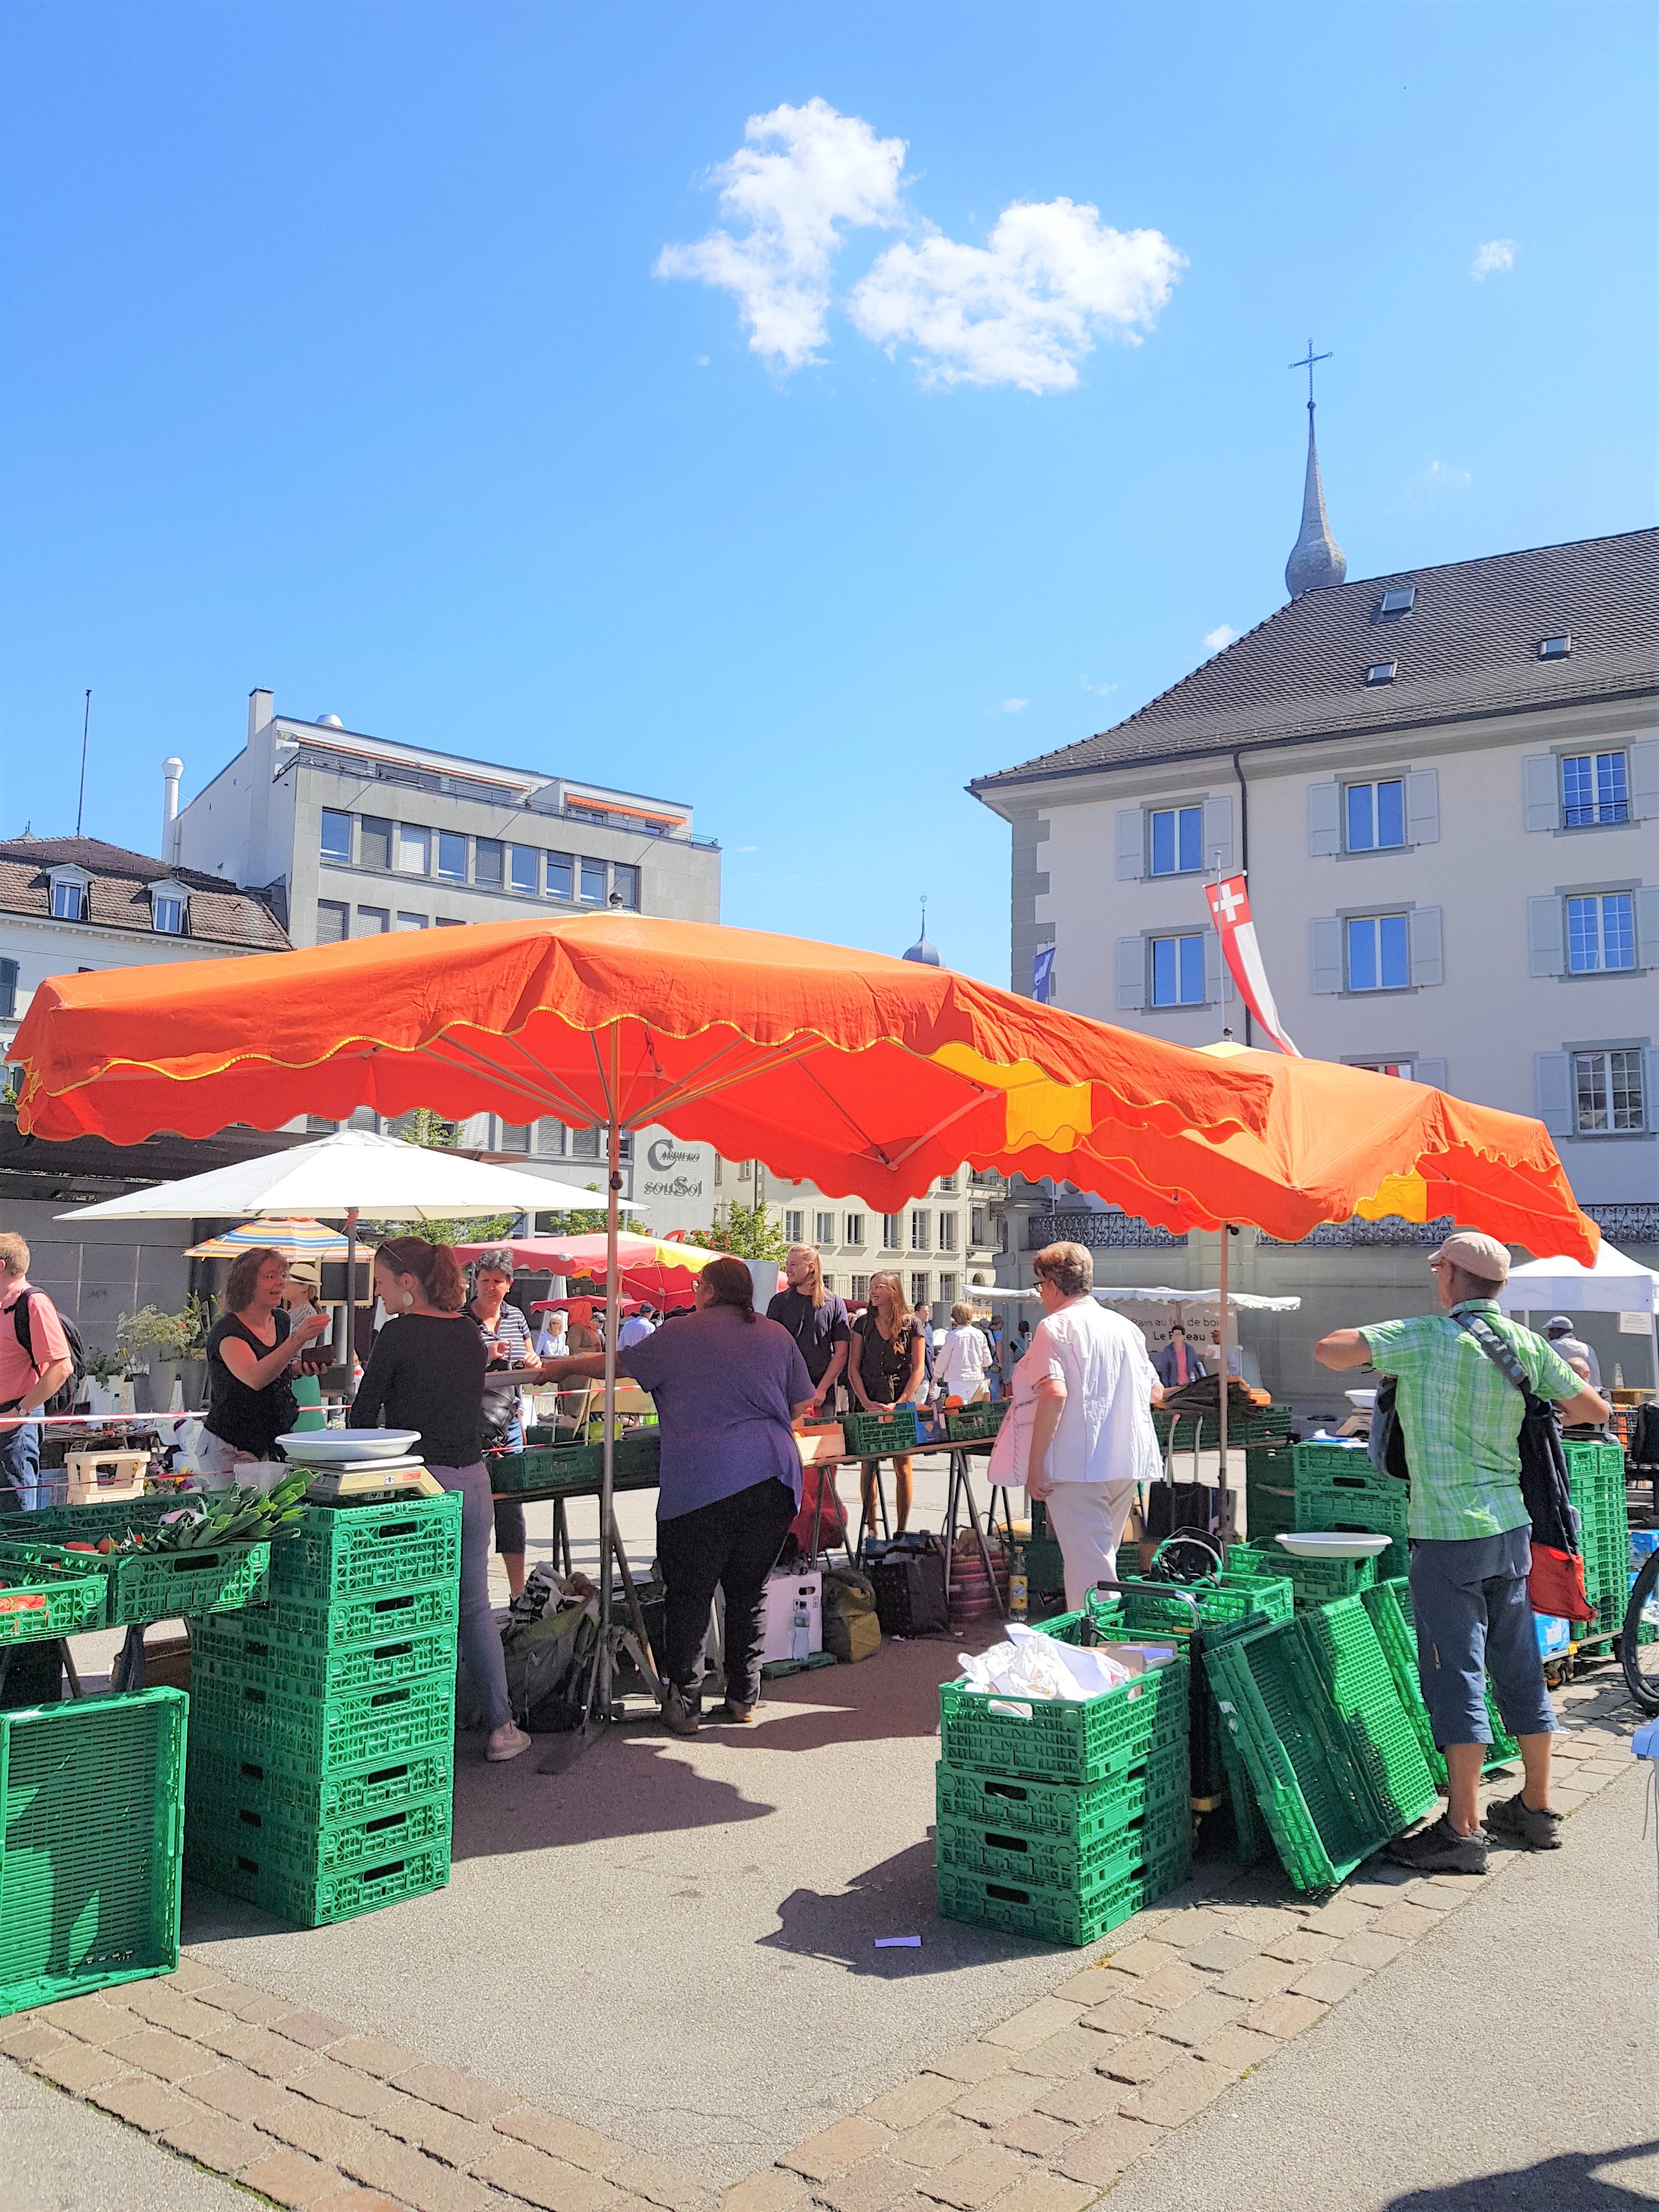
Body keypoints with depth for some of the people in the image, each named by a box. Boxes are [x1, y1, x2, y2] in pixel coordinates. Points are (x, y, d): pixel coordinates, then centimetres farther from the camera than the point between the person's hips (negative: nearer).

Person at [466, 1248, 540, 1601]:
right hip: (470, 1427, -5)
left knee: (512, 1505, 6)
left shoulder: (516, 1318, 11)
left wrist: (533, 1363, 0)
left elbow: (529, 1366, 23)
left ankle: (519, 1592, 13)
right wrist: (485, 1358, -22)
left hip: (508, 1425, 5)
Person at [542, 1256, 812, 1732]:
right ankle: (743, 1698, 19)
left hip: (702, 1484, -4)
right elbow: (800, 1406, 16)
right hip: (773, 1476, 4)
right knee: (749, 1590, 13)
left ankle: (684, 1703, 8)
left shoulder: (679, 1336, 3)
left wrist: (566, 1366, 32)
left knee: (688, 1594, 6)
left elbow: (617, 1364, 15)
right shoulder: (778, 1336, 11)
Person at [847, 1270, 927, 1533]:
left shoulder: (912, 1324, 3)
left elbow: (918, 1370, 0)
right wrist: (867, 1403, -7)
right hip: (869, 1404, 1)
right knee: (868, 1465, -2)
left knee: (902, 1464, 0)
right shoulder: (863, 1323, 8)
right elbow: (853, 1368, 5)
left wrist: (899, 1404, -10)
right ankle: (871, 1530, 3)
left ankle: (902, 1531, 7)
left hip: (903, 1404, -1)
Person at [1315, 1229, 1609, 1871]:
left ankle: (1462, 1830, 2)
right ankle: (1537, 1809, 28)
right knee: (1519, 1667, 16)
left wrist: (1374, 1346, 2)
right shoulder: (1525, 1343, 4)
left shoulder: (1427, 1336, -13)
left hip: (1448, 1531, -7)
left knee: (1457, 1674, -2)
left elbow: (1329, 1350, -18)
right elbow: (1593, 1409, 14)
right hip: (1511, 1525, 7)